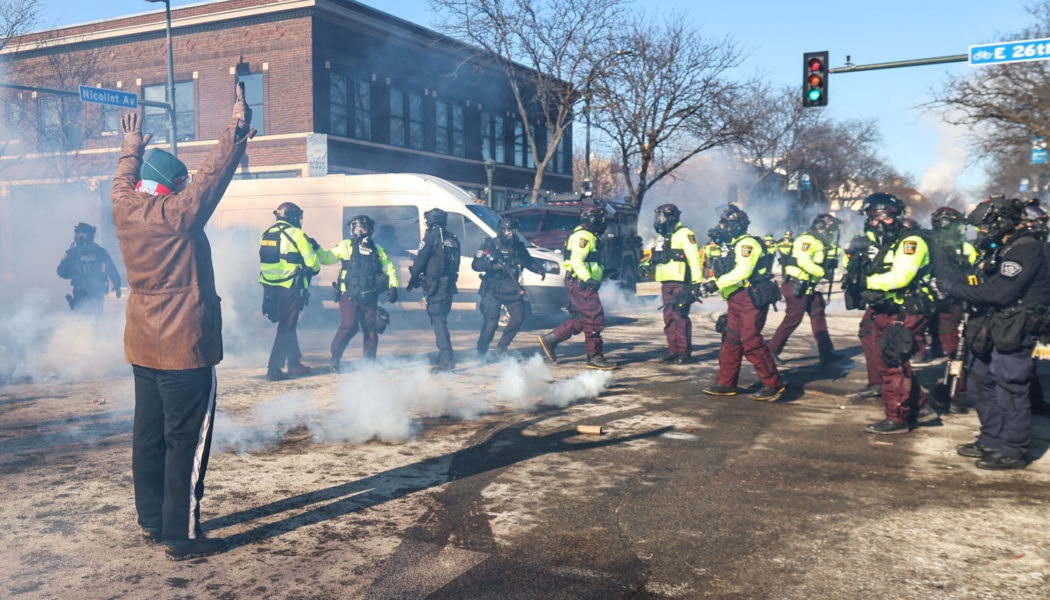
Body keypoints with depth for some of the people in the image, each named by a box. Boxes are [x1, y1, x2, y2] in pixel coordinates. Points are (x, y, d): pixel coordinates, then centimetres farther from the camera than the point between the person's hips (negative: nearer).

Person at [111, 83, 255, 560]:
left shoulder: (125, 210, 5)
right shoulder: (178, 213, -15)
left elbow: (124, 181, 26)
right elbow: (215, 171, -14)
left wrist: (131, 149, 41)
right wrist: (238, 129, -6)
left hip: (142, 349, 8)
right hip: (185, 348, -8)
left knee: (148, 435, 15)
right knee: (187, 441, -2)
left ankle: (152, 521, 27)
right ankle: (182, 535, 2)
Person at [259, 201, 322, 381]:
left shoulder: (267, 234, 13)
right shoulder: (297, 235, -9)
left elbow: (262, 262, 17)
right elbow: (312, 264, -6)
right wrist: (316, 249, 12)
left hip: (269, 287, 7)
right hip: (289, 289, -7)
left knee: (288, 325, 19)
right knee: (286, 328, -1)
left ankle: (295, 364, 27)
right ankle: (273, 369, -4)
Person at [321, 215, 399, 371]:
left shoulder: (377, 250, 16)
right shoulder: (346, 246, 8)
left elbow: (390, 268, 20)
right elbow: (326, 258, 4)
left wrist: (393, 286, 7)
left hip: (369, 297, 4)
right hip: (349, 295, -4)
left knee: (371, 329, 5)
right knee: (349, 326, -13)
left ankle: (370, 362, 19)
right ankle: (335, 359, 1)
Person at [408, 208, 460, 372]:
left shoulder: (431, 236, -9)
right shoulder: (452, 238, 14)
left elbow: (420, 260, -8)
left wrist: (413, 279, 3)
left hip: (435, 285, -8)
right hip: (449, 284, 8)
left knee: (438, 321, -8)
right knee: (441, 320, 18)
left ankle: (446, 359, -14)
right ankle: (445, 357, 24)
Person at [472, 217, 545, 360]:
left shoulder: (519, 246, 11)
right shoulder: (490, 245, -3)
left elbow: (528, 261, 25)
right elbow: (475, 264, -8)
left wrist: (539, 269, 7)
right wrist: (493, 266, -22)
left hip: (512, 289, 5)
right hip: (493, 290, -5)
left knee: (518, 317, -5)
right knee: (491, 321, -8)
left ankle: (502, 346, 12)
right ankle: (482, 351, 10)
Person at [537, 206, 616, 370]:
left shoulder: (588, 236, 23)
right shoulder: (583, 236, -12)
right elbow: (576, 260, -24)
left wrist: (604, 272, 27)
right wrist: (588, 279, -34)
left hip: (582, 284, 11)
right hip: (580, 284, -11)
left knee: (581, 320, 13)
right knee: (595, 319, -9)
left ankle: (549, 339, 17)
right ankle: (595, 357, -4)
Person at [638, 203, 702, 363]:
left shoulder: (684, 234, -7)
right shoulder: (662, 238, 21)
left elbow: (694, 259, -12)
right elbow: (655, 258, 30)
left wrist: (696, 283, -18)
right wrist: (647, 265, 8)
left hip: (680, 284, -8)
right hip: (666, 284, 8)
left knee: (680, 317, -9)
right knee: (669, 318, 8)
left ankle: (684, 351, -2)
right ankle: (674, 350, 14)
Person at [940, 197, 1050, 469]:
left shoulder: (1027, 249, -17)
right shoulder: (997, 249, 15)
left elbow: (1000, 292, -26)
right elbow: (977, 283, 13)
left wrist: (953, 286, -20)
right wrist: (948, 285, -5)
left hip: (1013, 332, -10)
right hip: (989, 330, 10)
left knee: (1010, 392, -4)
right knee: (979, 387, 16)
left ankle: (1011, 452, 5)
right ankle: (991, 441, 28)